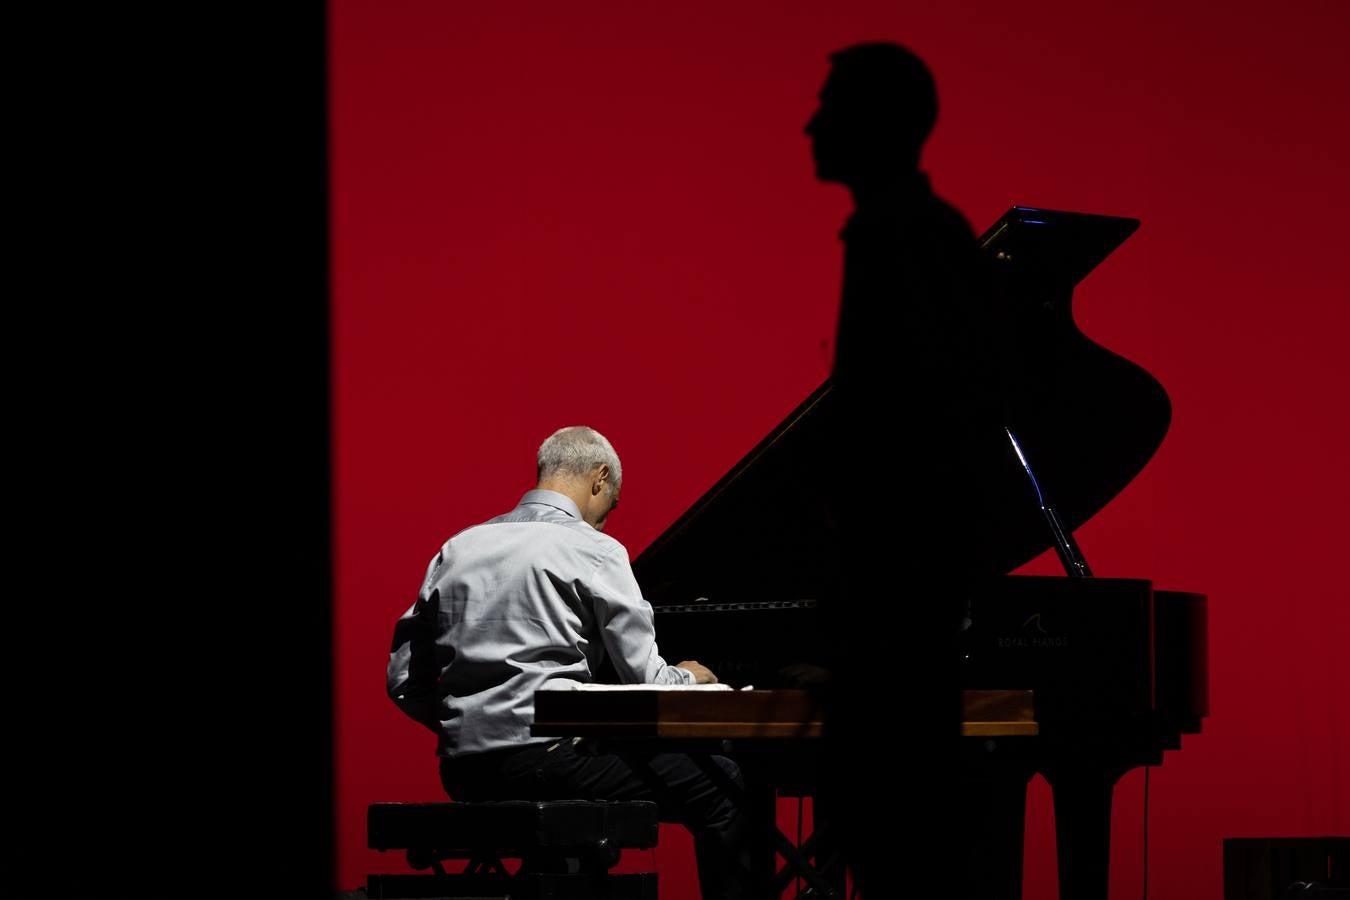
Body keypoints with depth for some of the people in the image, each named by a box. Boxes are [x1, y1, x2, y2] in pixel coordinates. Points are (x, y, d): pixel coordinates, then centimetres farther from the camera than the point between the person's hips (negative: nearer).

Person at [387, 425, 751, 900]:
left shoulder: (457, 549, 14)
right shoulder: (593, 550, -4)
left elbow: (405, 681, 13)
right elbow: (644, 678, -5)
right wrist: (686, 677, 16)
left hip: (462, 773, 8)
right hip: (548, 760, -8)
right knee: (721, 788, 1)